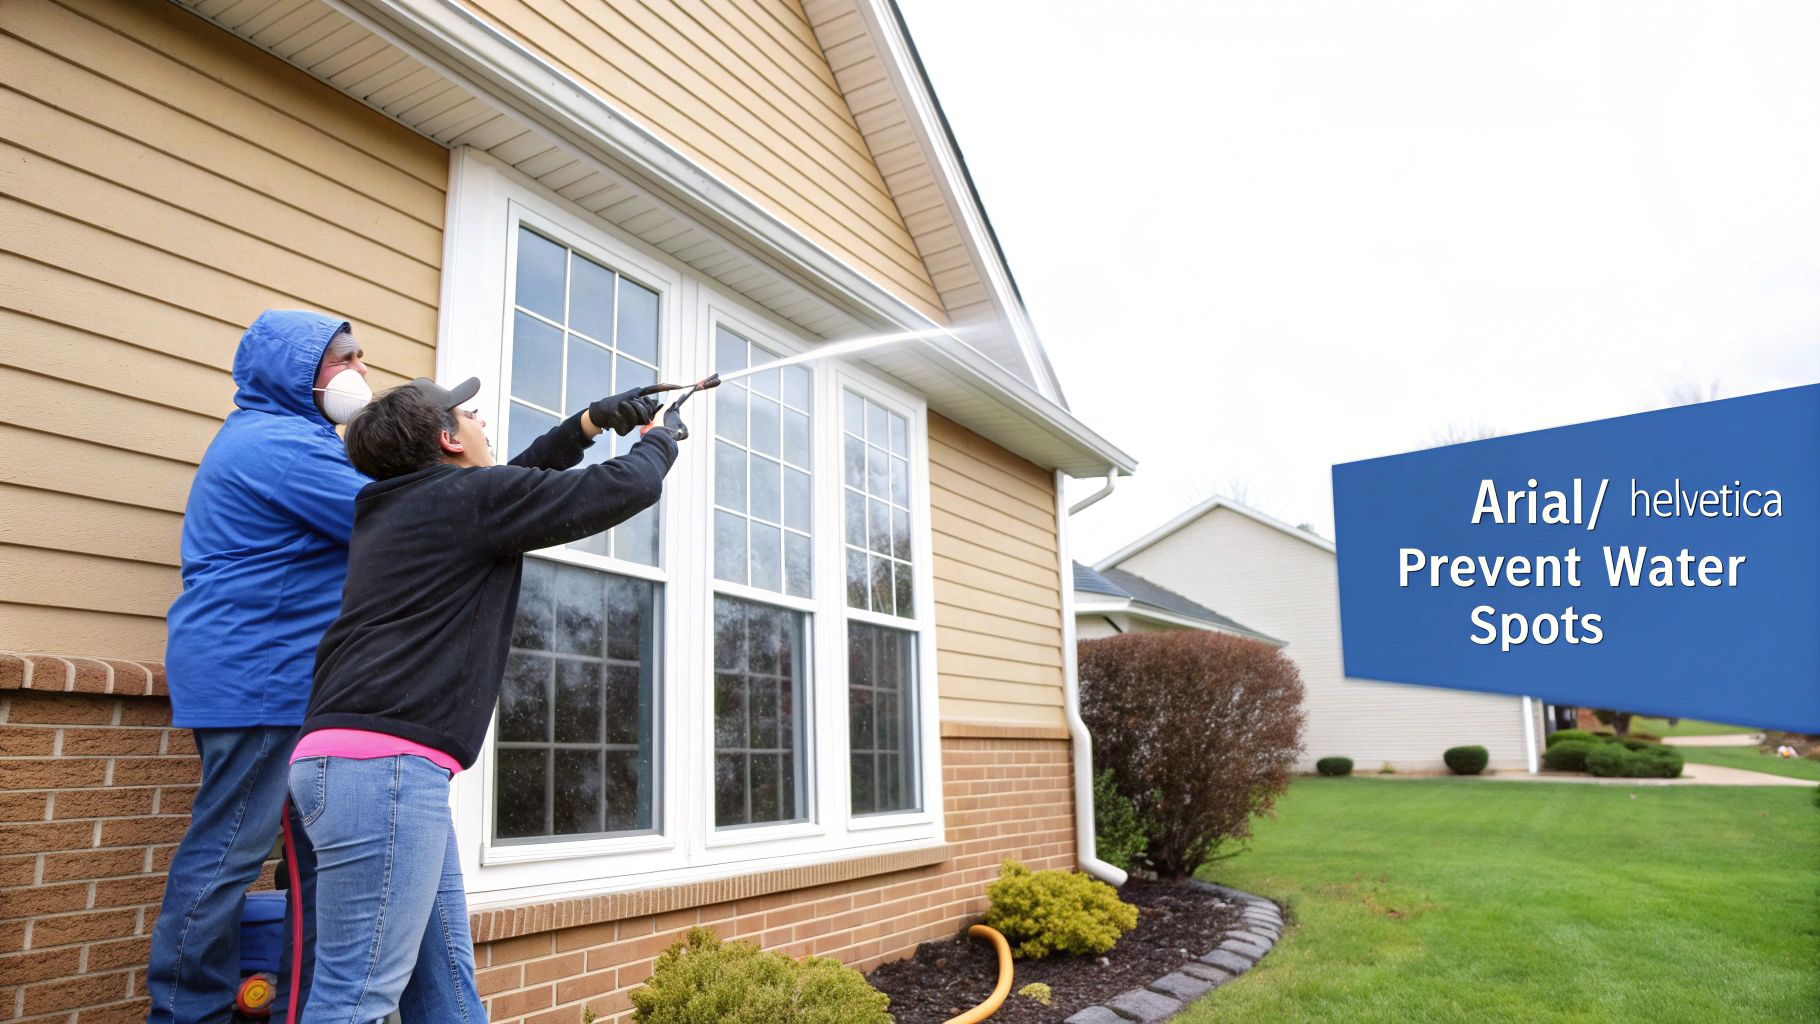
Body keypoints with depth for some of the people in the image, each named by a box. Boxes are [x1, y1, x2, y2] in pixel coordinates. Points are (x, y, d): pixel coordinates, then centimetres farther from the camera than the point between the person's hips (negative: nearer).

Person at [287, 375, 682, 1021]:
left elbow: (515, 486, 38)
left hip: (352, 761, 10)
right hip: (383, 760, -10)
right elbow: (624, 489, -2)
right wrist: (662, 441, 18)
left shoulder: (399, 505, 22)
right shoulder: (468, 496, -4)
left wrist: (589, 424, 33)